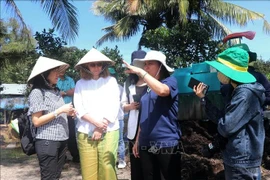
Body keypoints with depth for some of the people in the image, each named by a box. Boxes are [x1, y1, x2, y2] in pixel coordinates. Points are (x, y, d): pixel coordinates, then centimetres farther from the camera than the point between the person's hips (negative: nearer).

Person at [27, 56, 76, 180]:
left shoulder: (56, 91, 11)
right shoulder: (37, 92, -10)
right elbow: (36, 121, -16)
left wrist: (67, 113, 2)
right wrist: (60, 111, -17)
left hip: (61, 140, 7)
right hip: (47, 142, -7)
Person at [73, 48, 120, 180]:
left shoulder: (111, 81, 8)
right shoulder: (80, 83, 9)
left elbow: (113, 106, 0)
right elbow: (78, 108, 0)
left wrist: (101, 128, -7)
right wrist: (96, 122, -14)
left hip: (108, 131, -1)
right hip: (86, 133, 1)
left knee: (107, 167, 0)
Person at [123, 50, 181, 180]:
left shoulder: (170, 81, -3)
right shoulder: (146, 88, 15)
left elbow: (161, 90, -28)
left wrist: (140, 72, -24)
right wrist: (137, 141, 14)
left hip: (166, 144, -6)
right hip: (146, 145, 6)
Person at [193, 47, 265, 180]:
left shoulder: (245, 94, -22)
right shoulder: (239, 91, 10)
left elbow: (225, 128, -24)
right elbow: (222, 118, 9)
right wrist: (203, 98, 3)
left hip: (242, 163, -10)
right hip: (236, 159, 10)